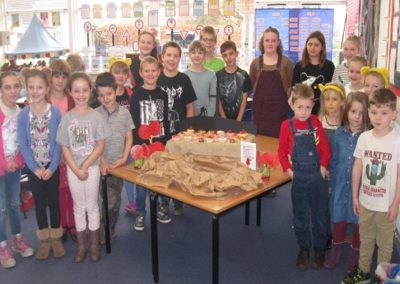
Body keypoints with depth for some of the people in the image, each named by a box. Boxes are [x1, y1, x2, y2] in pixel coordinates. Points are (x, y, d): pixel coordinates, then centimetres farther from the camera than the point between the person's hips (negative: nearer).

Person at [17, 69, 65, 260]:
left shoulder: (55, 112, -9)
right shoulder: (23, 114, -6)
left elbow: (58, 142, -9)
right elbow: (23, 144, -6)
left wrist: (52, 167, -15)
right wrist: (35, 167, -13)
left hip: (52, 166, -1)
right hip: (33, 167, 1)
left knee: (53, 200, 10)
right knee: (39, 202, 11)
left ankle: (56, 237, 25)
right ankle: (44, 239, 24)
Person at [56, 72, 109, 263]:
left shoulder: (96, 116, -6)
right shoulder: (67, 118, -3)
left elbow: (100, 146, -7)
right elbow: (65, 148, -2)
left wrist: (85, 166, -12)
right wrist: (76, 169, -10)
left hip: (92, 167, -1)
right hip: (73, 169, 1)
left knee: (92, 206, 8)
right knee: (79, 207, 11)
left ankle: (94, 244, 21)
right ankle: (81, 245, 24)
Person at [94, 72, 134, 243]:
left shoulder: (124, 112, 0)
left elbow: (129, 137, 4)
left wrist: (124, 158, -6)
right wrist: (102, 161, -12)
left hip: (119, 163, 2)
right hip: (102, 163, -2)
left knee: (116, 197, 11)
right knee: (110, 199, -5)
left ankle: (110, 228, 29)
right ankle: (105, 229, 16)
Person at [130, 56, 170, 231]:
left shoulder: (163, 94, 6)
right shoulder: (137, 95, -4)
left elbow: (165, 120, 9)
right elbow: (134, 122, -7)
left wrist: (167, 142, 3)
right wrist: (138, 144, -13)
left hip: (160, 143, 3)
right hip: (142, 143, -3)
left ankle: (157, 208, 28)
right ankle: (140, 213, 16)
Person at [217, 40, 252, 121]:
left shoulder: (243, 75, -1)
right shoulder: (218, 75, 0)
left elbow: (244, 100, -2)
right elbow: (218, 100, -1)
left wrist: (238, 120, -10)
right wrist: (224, 119, -10)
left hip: (238, 118, 0)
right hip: (222, 118, 0)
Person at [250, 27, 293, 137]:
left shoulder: (286, 62, 1)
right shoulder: (256, 63, 5)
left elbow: (291, 86, 3)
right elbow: (252, 86, 9)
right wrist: (263, 96, 2)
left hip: (279, 109, -1)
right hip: (260, 109, 1)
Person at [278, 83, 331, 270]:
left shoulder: (315, 122, -3)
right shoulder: (287, 125, -5)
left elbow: (325, 148, 0)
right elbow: (282, 152, 1)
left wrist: (323, 166, -10)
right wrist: (288, 169, -9)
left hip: (318, 176, 0)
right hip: (299, 177, 0)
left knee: (320, 214, 10)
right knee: (300, 215, 12)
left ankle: (320, 249, 27)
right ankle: (304, 249, 30)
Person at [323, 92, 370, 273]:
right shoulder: (339, 135, -3)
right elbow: (333, 161, 5)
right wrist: (332, 184, 6)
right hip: (340, 186, 2)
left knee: (358, 221, 13)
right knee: (338, 218, 17)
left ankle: (355, 254, 34)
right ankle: (336, 249, 39)